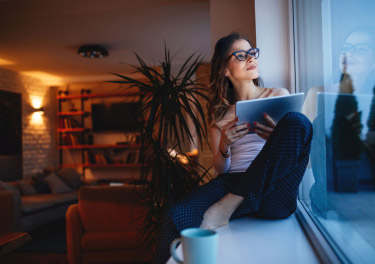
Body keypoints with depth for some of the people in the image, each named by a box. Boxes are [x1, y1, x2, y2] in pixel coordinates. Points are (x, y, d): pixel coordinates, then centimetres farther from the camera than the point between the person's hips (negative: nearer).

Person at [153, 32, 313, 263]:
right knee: (175, 217, -31)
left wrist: (278, 138, -11)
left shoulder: (278, 95, 17)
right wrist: (224, 146, -7)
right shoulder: (220, 112, 19)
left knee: (297, 121, -28)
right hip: (232, 182, 0)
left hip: (271, 192, 1)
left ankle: (228, 207, -26)